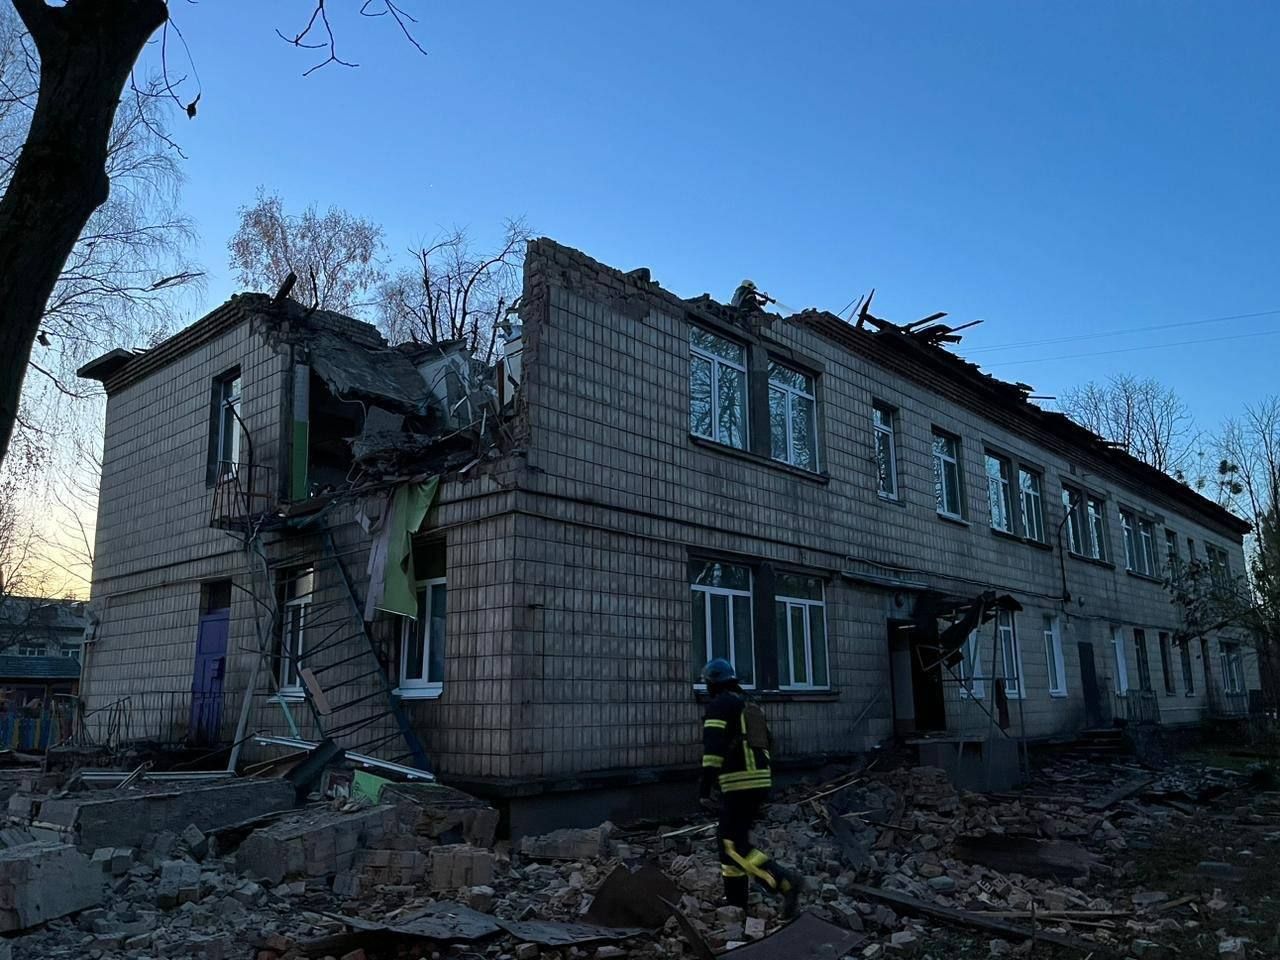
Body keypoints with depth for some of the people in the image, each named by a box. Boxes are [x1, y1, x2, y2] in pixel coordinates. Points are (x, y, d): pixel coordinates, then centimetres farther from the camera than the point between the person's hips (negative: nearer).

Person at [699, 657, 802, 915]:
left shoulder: (718, 706, -7)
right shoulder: (750, 708, 20)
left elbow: (713, 749, -18)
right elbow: (764, 745, 23)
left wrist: (704, 790, -18)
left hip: (739, 783, -9)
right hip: (761, 780, 9)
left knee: (735, 846, -5)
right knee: (728, 838, 17)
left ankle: (786, 883, -18)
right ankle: (736, 901, 20)